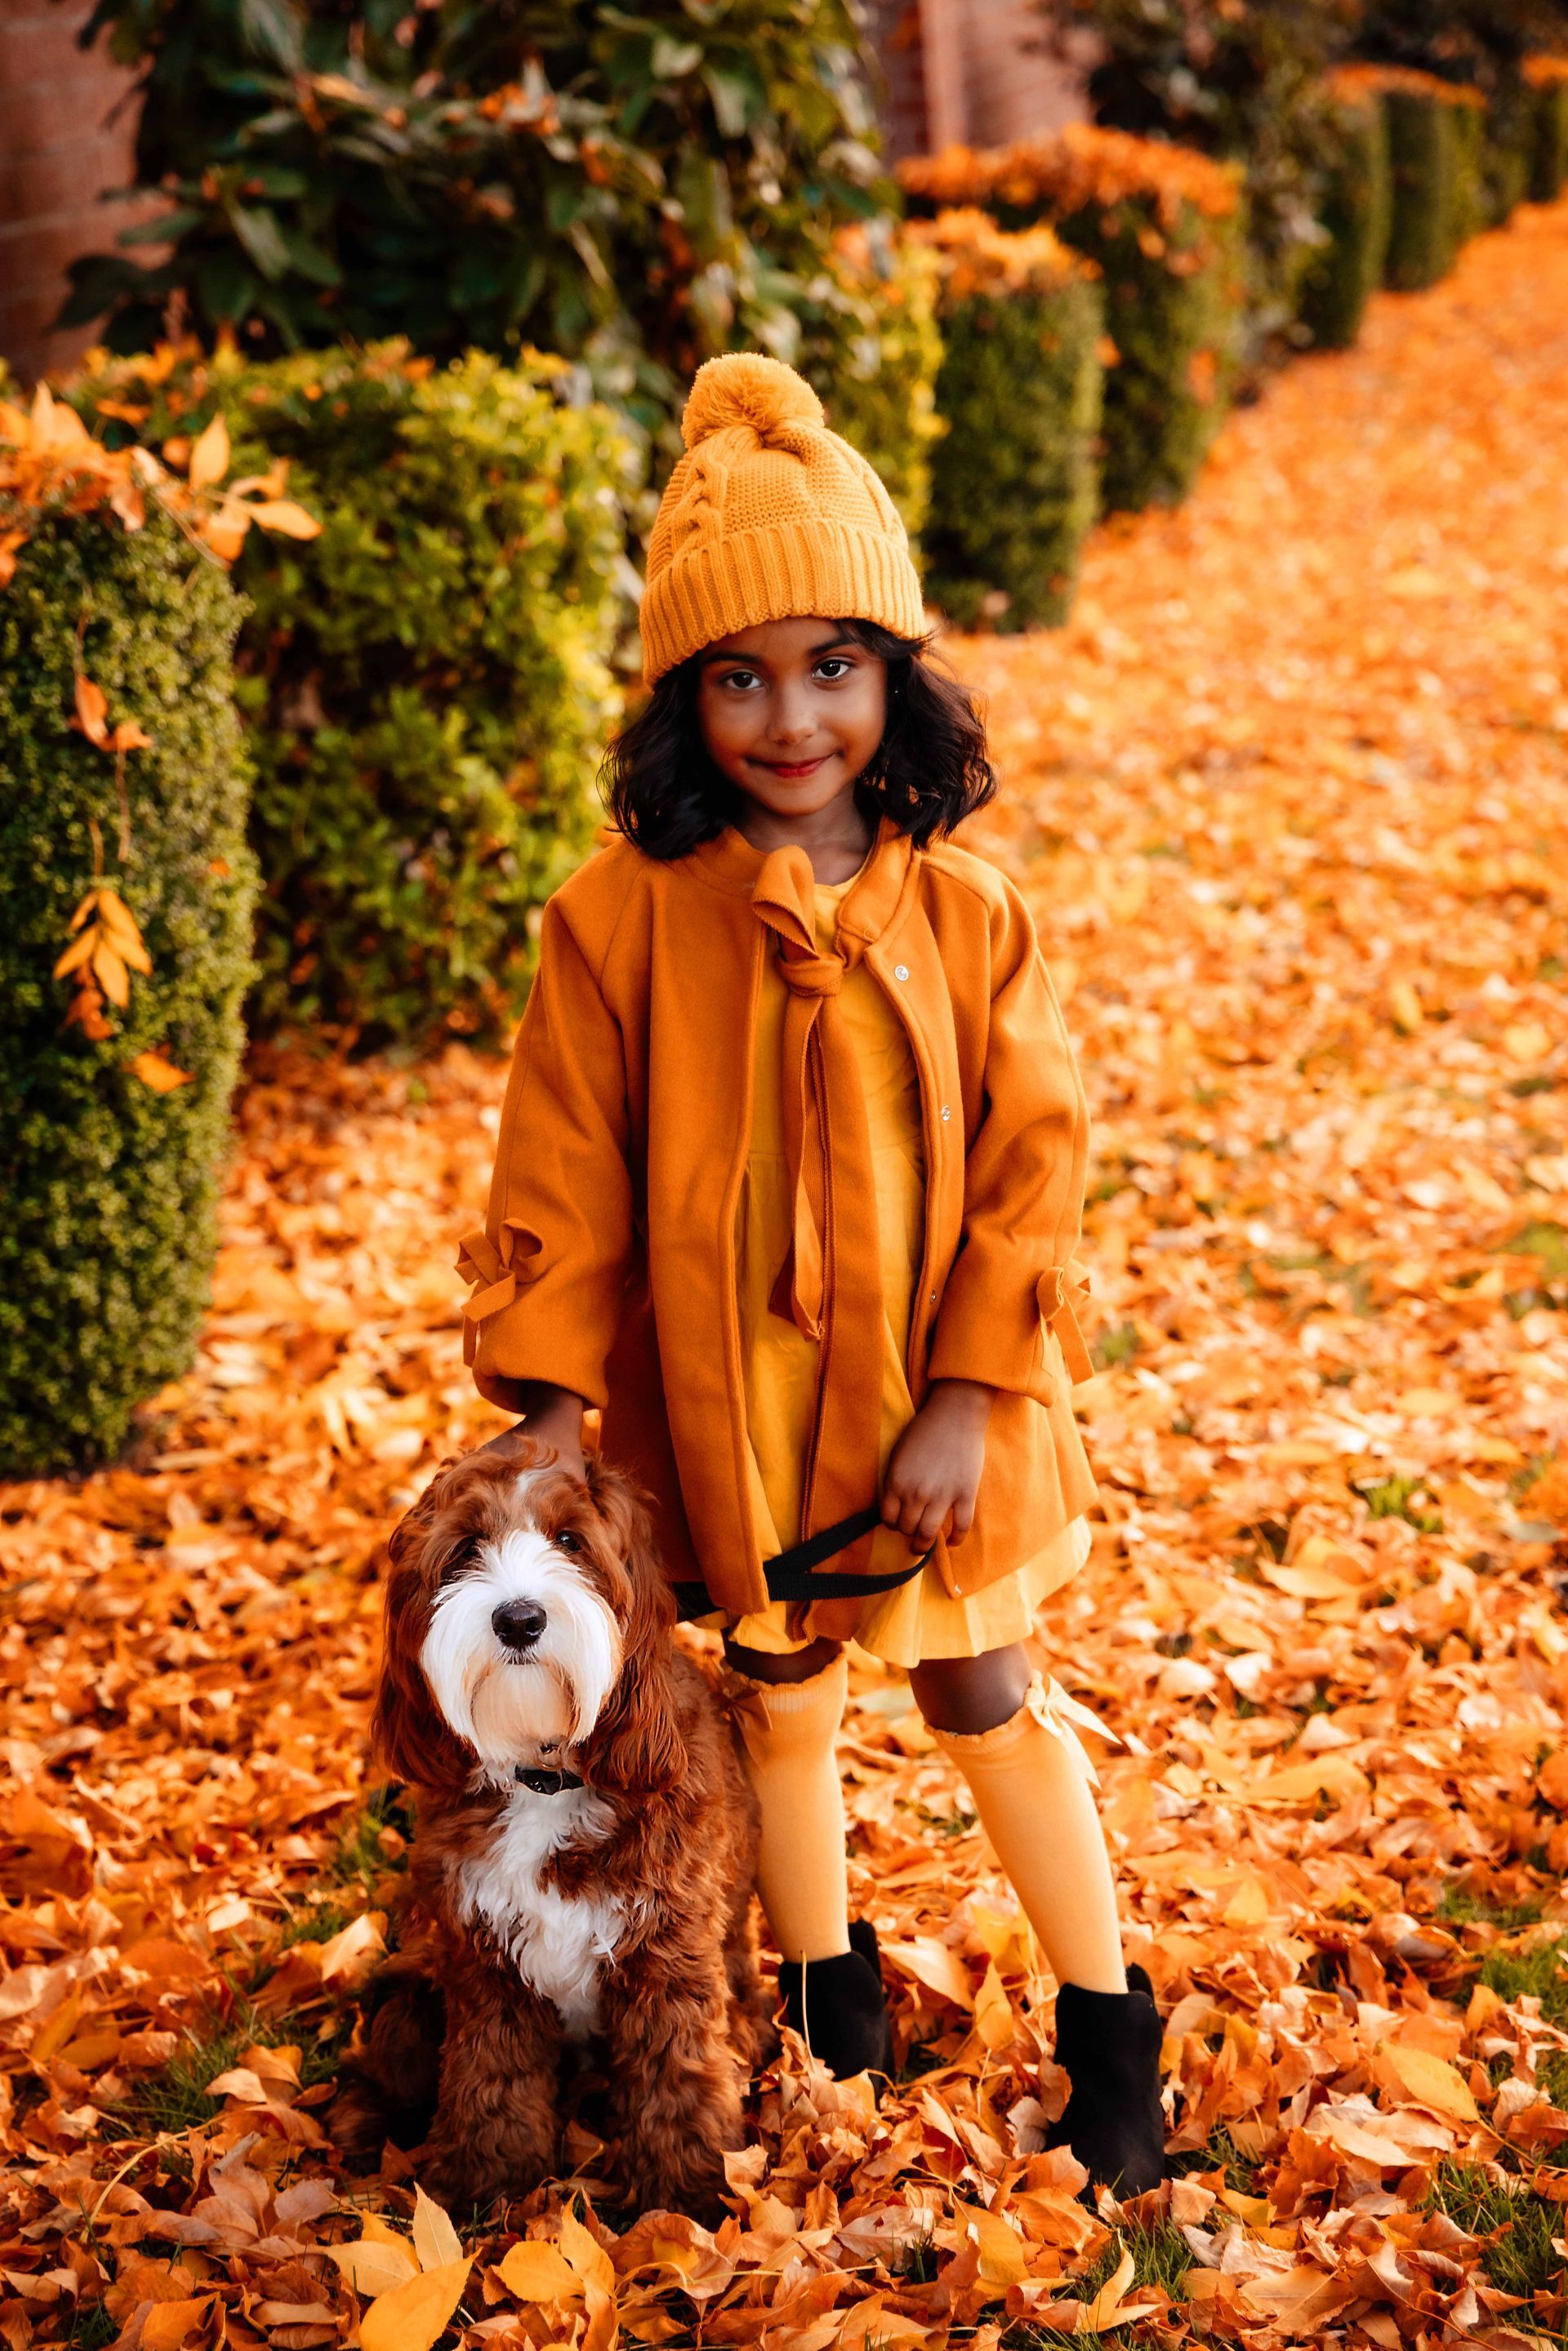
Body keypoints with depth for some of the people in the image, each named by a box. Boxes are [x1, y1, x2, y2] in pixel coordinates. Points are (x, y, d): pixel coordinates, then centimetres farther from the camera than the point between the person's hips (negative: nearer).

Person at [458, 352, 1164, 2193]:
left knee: (986, 1695, 10)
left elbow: (1031, 1164, -7)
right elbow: (563, 1174, -6)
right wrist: (548, 1398, -7)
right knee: (779, 1698, 16)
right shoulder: (621, 920, -11)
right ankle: (831, 2020, 38)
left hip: (933, 1398, 0)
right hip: (724, 1403, 0)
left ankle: (1110, 2039, 27)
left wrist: (967, 1399, -12)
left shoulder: (962, 916, -8)